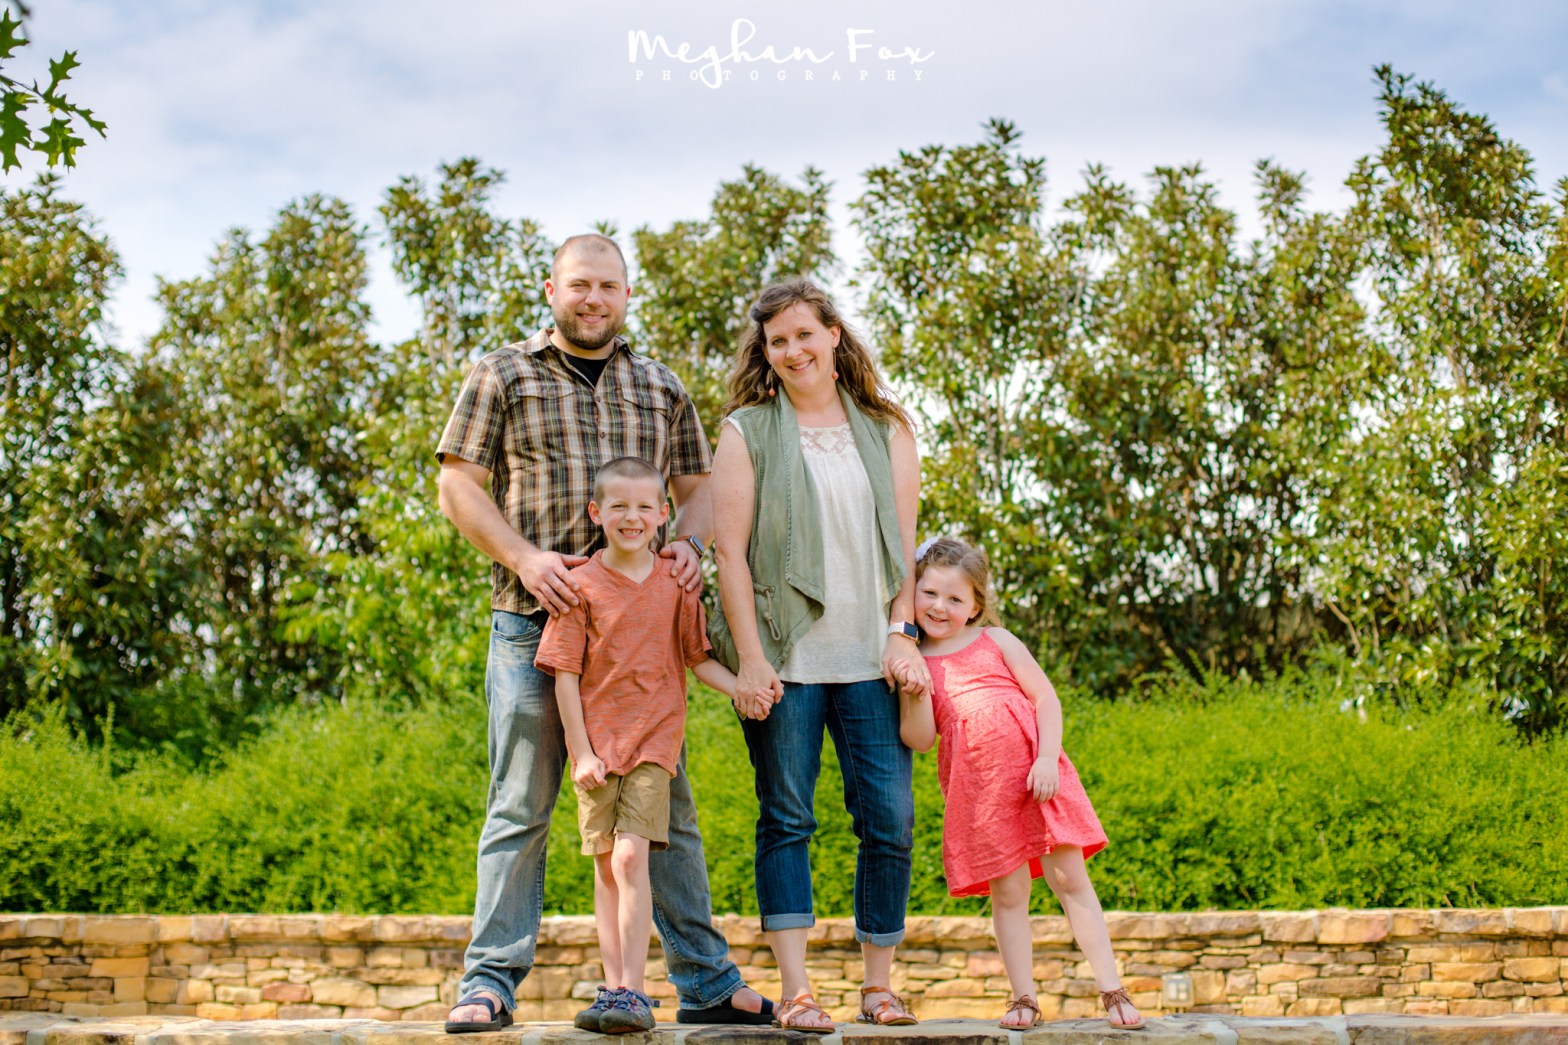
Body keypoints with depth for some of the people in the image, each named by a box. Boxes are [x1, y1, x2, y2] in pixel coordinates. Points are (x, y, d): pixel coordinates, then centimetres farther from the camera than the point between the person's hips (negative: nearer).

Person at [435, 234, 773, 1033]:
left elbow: (696, 485, 21)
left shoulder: (661, 388, 17)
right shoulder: (502, 375, 7)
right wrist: (524, 557, -12)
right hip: (533, 619, -3)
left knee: (666, 804, 5)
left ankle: (707, 983, 11)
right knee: (520, 808, -2)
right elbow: (459, 487, 2)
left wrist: (687, 542, -1)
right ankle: (490, 982, 4)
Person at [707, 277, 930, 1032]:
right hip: (785, 657, -2)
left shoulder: (885, 428, 12)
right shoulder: (747, 432, 5)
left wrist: (902, 634, -1)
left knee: (891, 819, -3)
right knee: (786, 819, 0)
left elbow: (903, 539, 11)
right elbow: (730, 549, -1)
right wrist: (750, 658, -8)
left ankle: (879, 985, 10)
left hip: (869, 657, 2)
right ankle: (794, 992, 3)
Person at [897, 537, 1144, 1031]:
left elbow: (1046, 698, 4)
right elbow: (920, 739, 1)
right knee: (1007, 892, 2)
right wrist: (912, 687, -12)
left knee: (1069, 877, -2)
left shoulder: (996, 641, 8)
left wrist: (1047, 758, -8)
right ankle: (1023, 999, 11)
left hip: (1033, 772, 0)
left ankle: (1112, 990, 2)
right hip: (976, 786, 0)